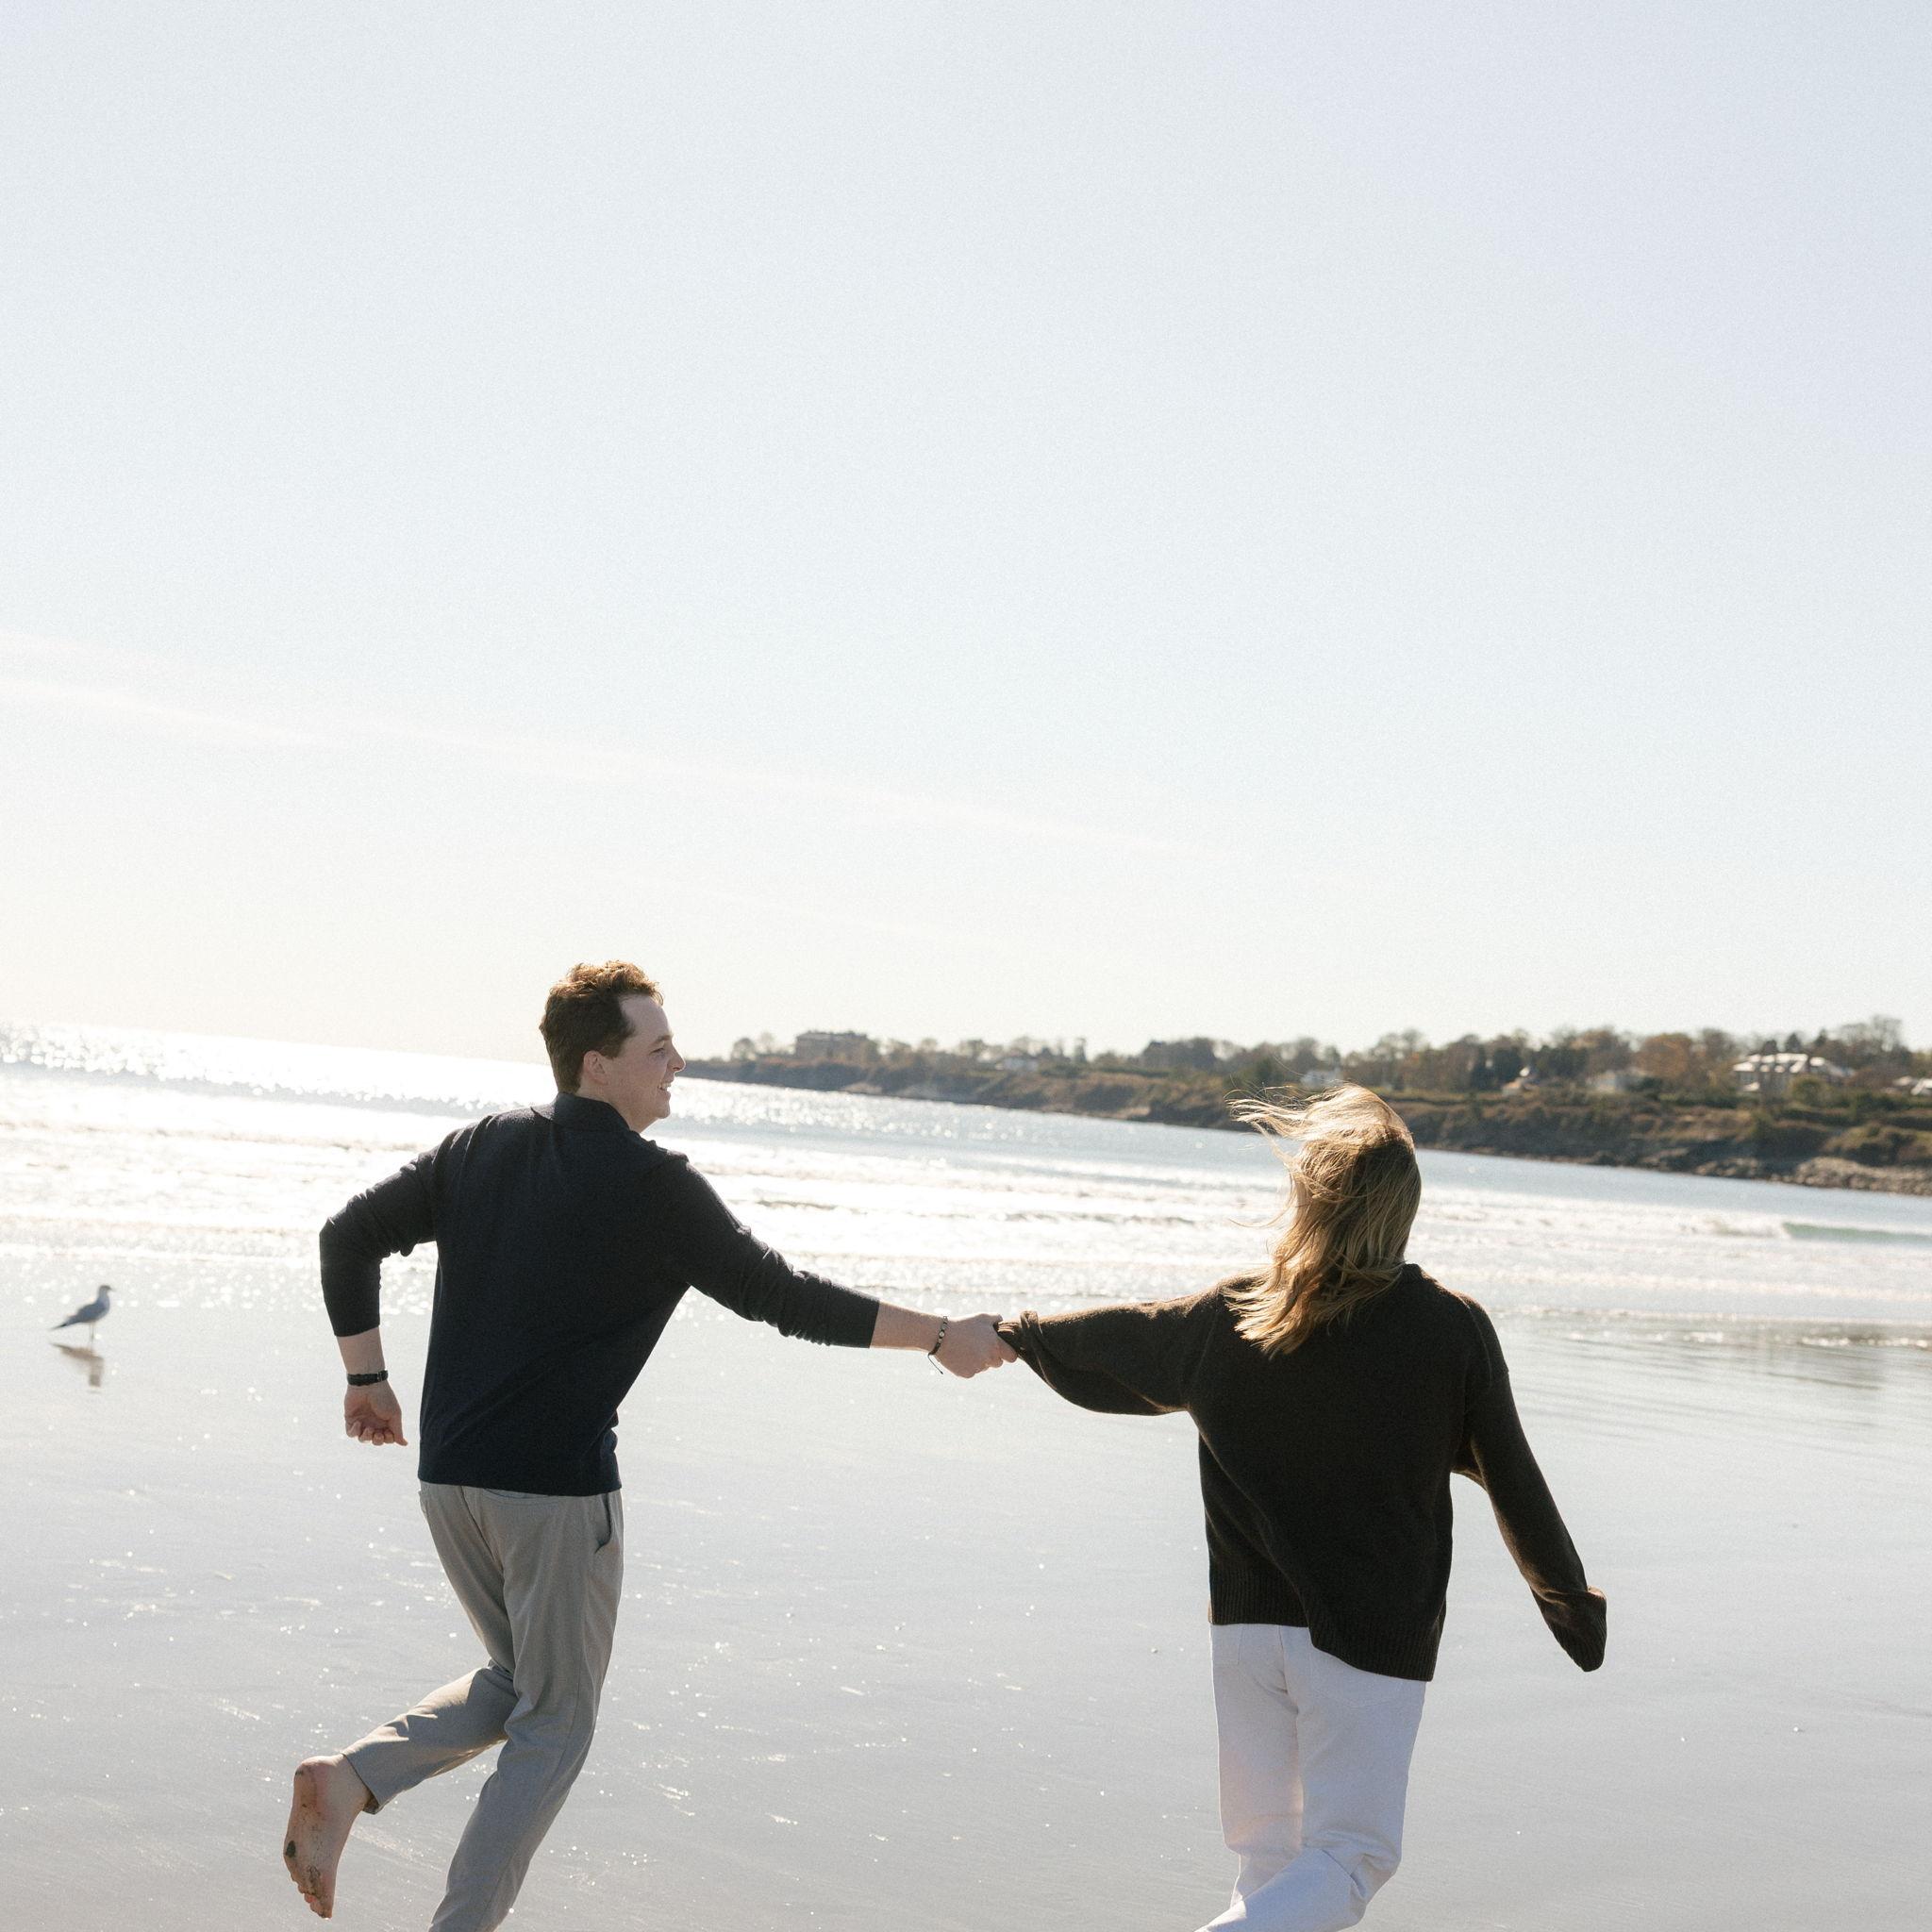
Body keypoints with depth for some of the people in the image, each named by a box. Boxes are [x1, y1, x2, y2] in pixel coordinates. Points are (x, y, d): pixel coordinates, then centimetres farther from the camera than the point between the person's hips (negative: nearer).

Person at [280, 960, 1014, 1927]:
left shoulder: (482, 1148, 7)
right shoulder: (655, 1186, -11)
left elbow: (348, 1238, 8)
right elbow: (784, 1297, -7)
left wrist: (367, 1380, 18)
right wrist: (942, 1338, 1)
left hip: (448, 1478, 6)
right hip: (559, 1489, -6)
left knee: (517, 1684, 23)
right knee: (553, 1727, 9)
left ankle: (351, 1776, 3)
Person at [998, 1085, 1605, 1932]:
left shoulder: (1227, 1316, 0)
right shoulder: (1452, 1329, -8)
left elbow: (1113, 1342, 17)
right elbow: (1512, 1481, 0)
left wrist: (1011, 1332, 38)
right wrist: (1571, 1600, 16)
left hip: (1245, 1620, 4)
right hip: (1374, 1631, -4)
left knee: (1267, 1853, 17)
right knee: (1350, 1855, 1)